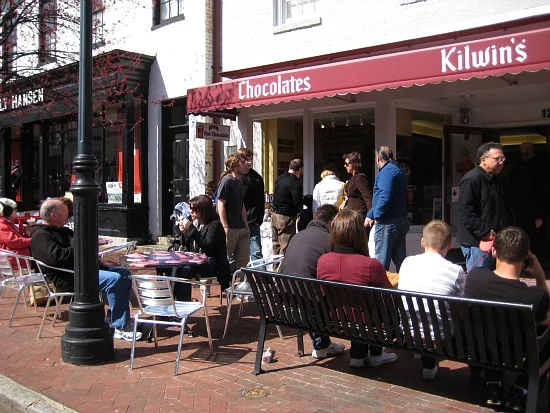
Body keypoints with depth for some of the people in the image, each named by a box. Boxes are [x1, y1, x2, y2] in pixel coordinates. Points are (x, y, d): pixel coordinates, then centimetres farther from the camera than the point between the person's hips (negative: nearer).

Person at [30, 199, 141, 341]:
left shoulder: (62, 231, 22)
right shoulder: (40, 236, -10)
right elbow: (56, 256, -28)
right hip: (69, 278, -11)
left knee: (124, 273, 10)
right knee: (115, 279, -28)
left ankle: (119, 319, 7)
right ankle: (119, 328, -22)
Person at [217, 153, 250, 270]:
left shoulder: (241, 183, 16)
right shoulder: (227, 181, -10)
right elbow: (221, 205, -15)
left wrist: (246, 226, 17)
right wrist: (225, 228, -19)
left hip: (242, 229, 8)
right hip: (230, 229, -8)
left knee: (244, 260, 9)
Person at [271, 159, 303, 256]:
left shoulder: (279, 178, 8)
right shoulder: (296, 182, -17)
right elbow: (298, 202, -20)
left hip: (274, 214, 8)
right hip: (286, 217, -8)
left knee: (276, 244, 17)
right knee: (286, 247, -3)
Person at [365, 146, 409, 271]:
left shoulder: (386, 172, -13)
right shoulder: (399, 171, 18)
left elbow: (385, 197, -24)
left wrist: (376, 215, -9)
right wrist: (371, 214, 18)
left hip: (387, 222, -9)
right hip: (401, 221, 9)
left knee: (381, 261, -3)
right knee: (399, 258, 14)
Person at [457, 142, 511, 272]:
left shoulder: (492, 180, 17)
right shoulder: (471, 179, -15)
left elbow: (500, 211, 25)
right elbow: (465, 210, -22)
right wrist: (484, 232, -21)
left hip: (490, 239, 10)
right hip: (476, 241, -10)